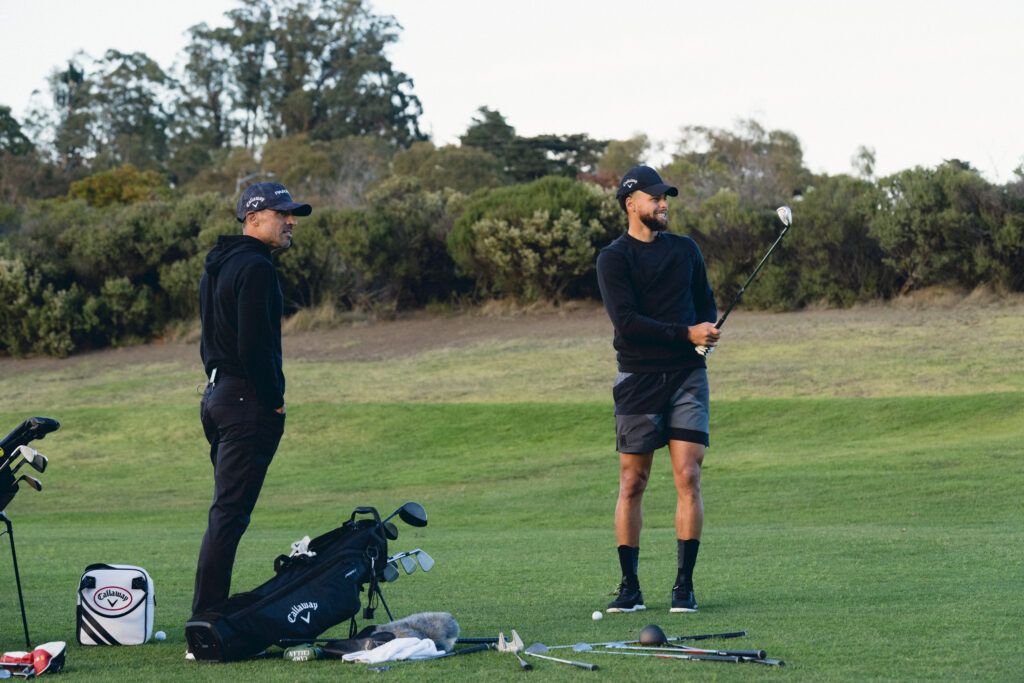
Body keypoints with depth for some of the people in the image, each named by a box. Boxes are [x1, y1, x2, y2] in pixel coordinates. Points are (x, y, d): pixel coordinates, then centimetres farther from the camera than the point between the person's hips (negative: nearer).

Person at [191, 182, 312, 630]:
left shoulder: (218, 266, 18)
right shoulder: (256, 268, -14)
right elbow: (254, 346, -22)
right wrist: (274, 401, -12)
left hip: (216, 396, 10)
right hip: (249, 401, -10)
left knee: (228, 510, 15)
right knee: (229, 512, -11)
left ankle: (208, 614, 16)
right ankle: (207, 617, -13)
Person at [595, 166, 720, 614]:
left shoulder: (685, 250, 14)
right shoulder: (614, 258, -1)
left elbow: (706, 303, 24)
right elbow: (626, 321, -12)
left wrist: (709, 331, 0)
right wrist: (686, 334, -18)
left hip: (687, 375, 3)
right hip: (639, 378, -3)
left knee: (688, 477, -7)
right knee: (632, 482, 0)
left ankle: (684, 585, -3)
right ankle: (630, 586, 7)